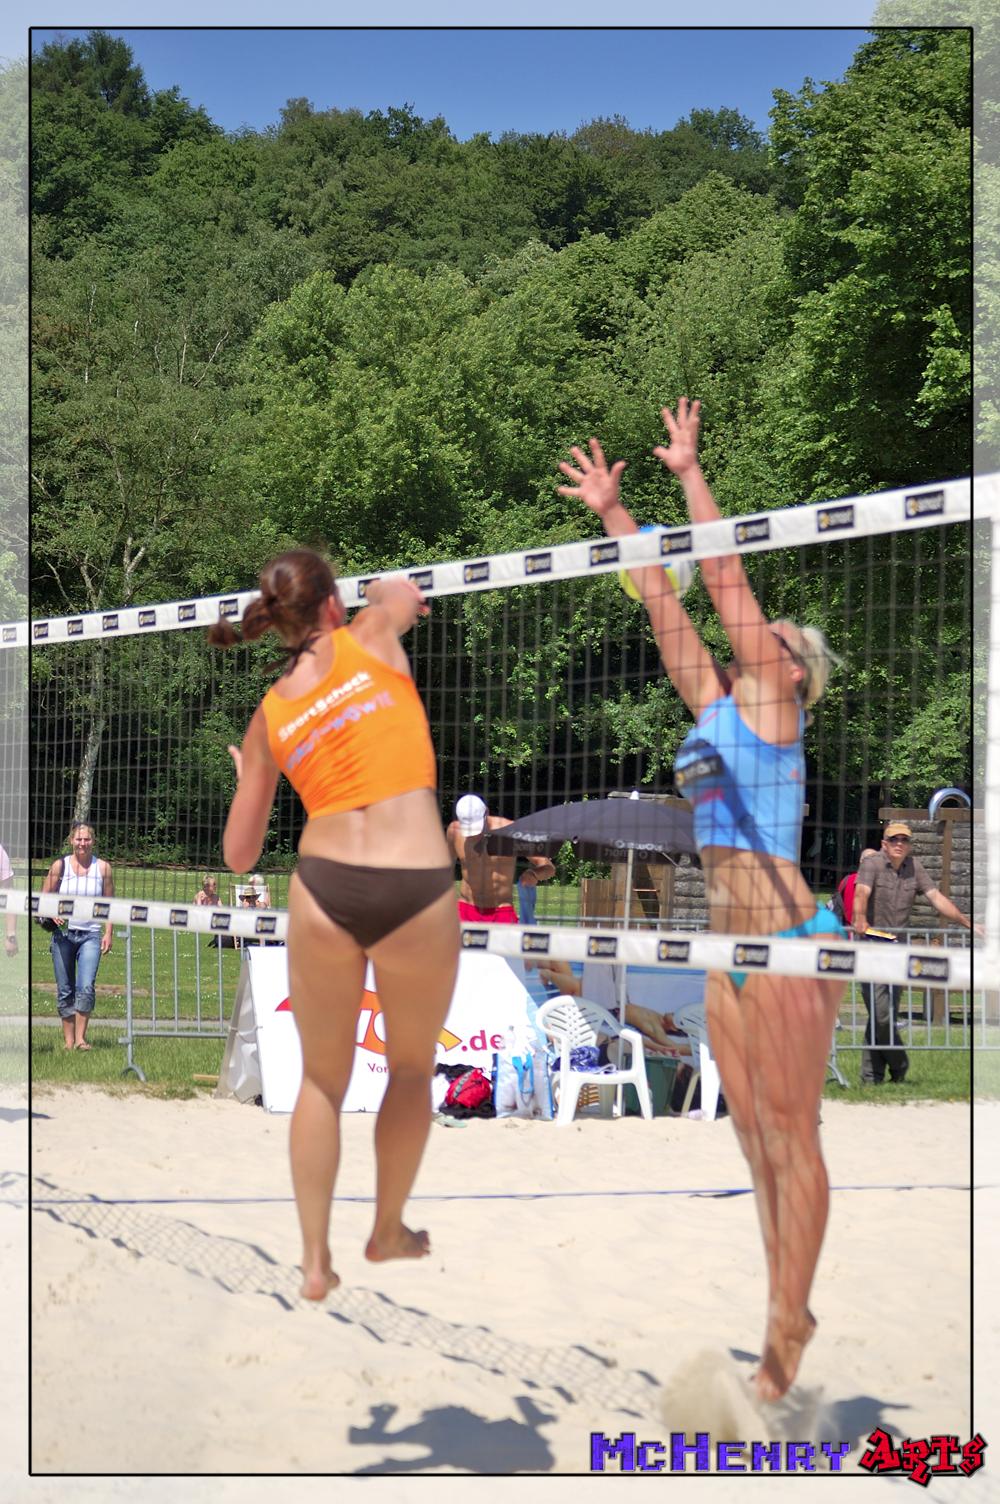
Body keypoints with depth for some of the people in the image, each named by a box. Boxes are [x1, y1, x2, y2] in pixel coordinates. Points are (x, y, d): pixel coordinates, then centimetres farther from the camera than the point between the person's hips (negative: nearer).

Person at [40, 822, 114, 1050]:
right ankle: (68, 1040, 13)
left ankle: (81, 1038, -7)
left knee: (86, 987, -15)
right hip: (63, 934, 1)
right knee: (65, 991, 4)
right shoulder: (60, 865, 4)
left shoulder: (102, 867, 4)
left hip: (91, 935, -1)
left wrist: (109, 932, 0)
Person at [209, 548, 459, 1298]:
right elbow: (404, 591, 27)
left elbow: (239, 856, 14)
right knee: (412, 1068, 21)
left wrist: (245, 776, 31)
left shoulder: (268, 715, 11)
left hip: (323, 891, 2)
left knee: (323, 1079, 20)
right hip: (418, 892, -2)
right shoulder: (370, 638, 3)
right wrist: (391, 598, 47)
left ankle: (316, 1259, 21)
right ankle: (389, 1232, 35)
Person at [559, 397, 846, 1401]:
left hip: (787, 940, -8)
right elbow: (666, 602, 16)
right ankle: (790, 1311, 23)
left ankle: (783, 1342, 4)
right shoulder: (716, 705, 14)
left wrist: (688, 473, -2)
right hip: (729, 944, 8)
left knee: (791, 1139, -2)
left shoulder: (772, 707, -4)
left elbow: (726, 580, -7)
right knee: (755, 1136, 12)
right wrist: (612, 516, 17)